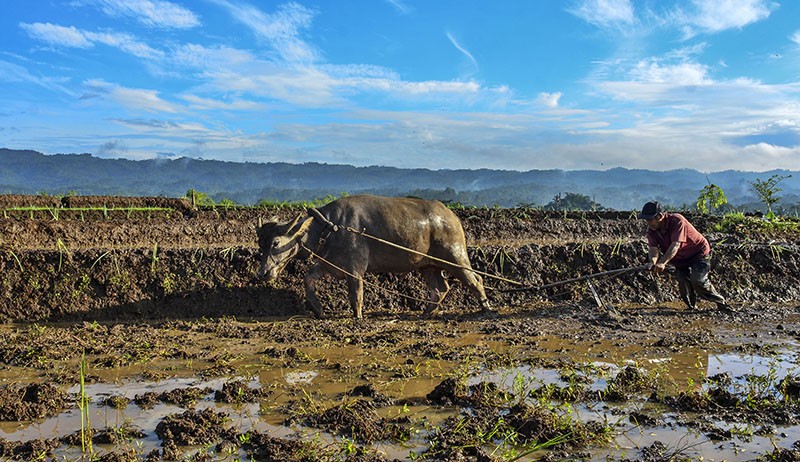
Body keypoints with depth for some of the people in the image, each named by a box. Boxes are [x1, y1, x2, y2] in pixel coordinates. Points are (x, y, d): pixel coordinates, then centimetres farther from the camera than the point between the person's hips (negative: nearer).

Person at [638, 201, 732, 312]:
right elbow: (653, 248, -21)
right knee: (682, 281, -8)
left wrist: (662, 262, -52)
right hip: (681, 258, 6)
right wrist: (653, 261, -45)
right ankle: (692, 306, 13)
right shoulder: (651, 230, -11)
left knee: (698, 280, -21)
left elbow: (675, 245, -40)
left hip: (699, 252, -6)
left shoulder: (677, 220, -30)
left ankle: (721, 302, -3)